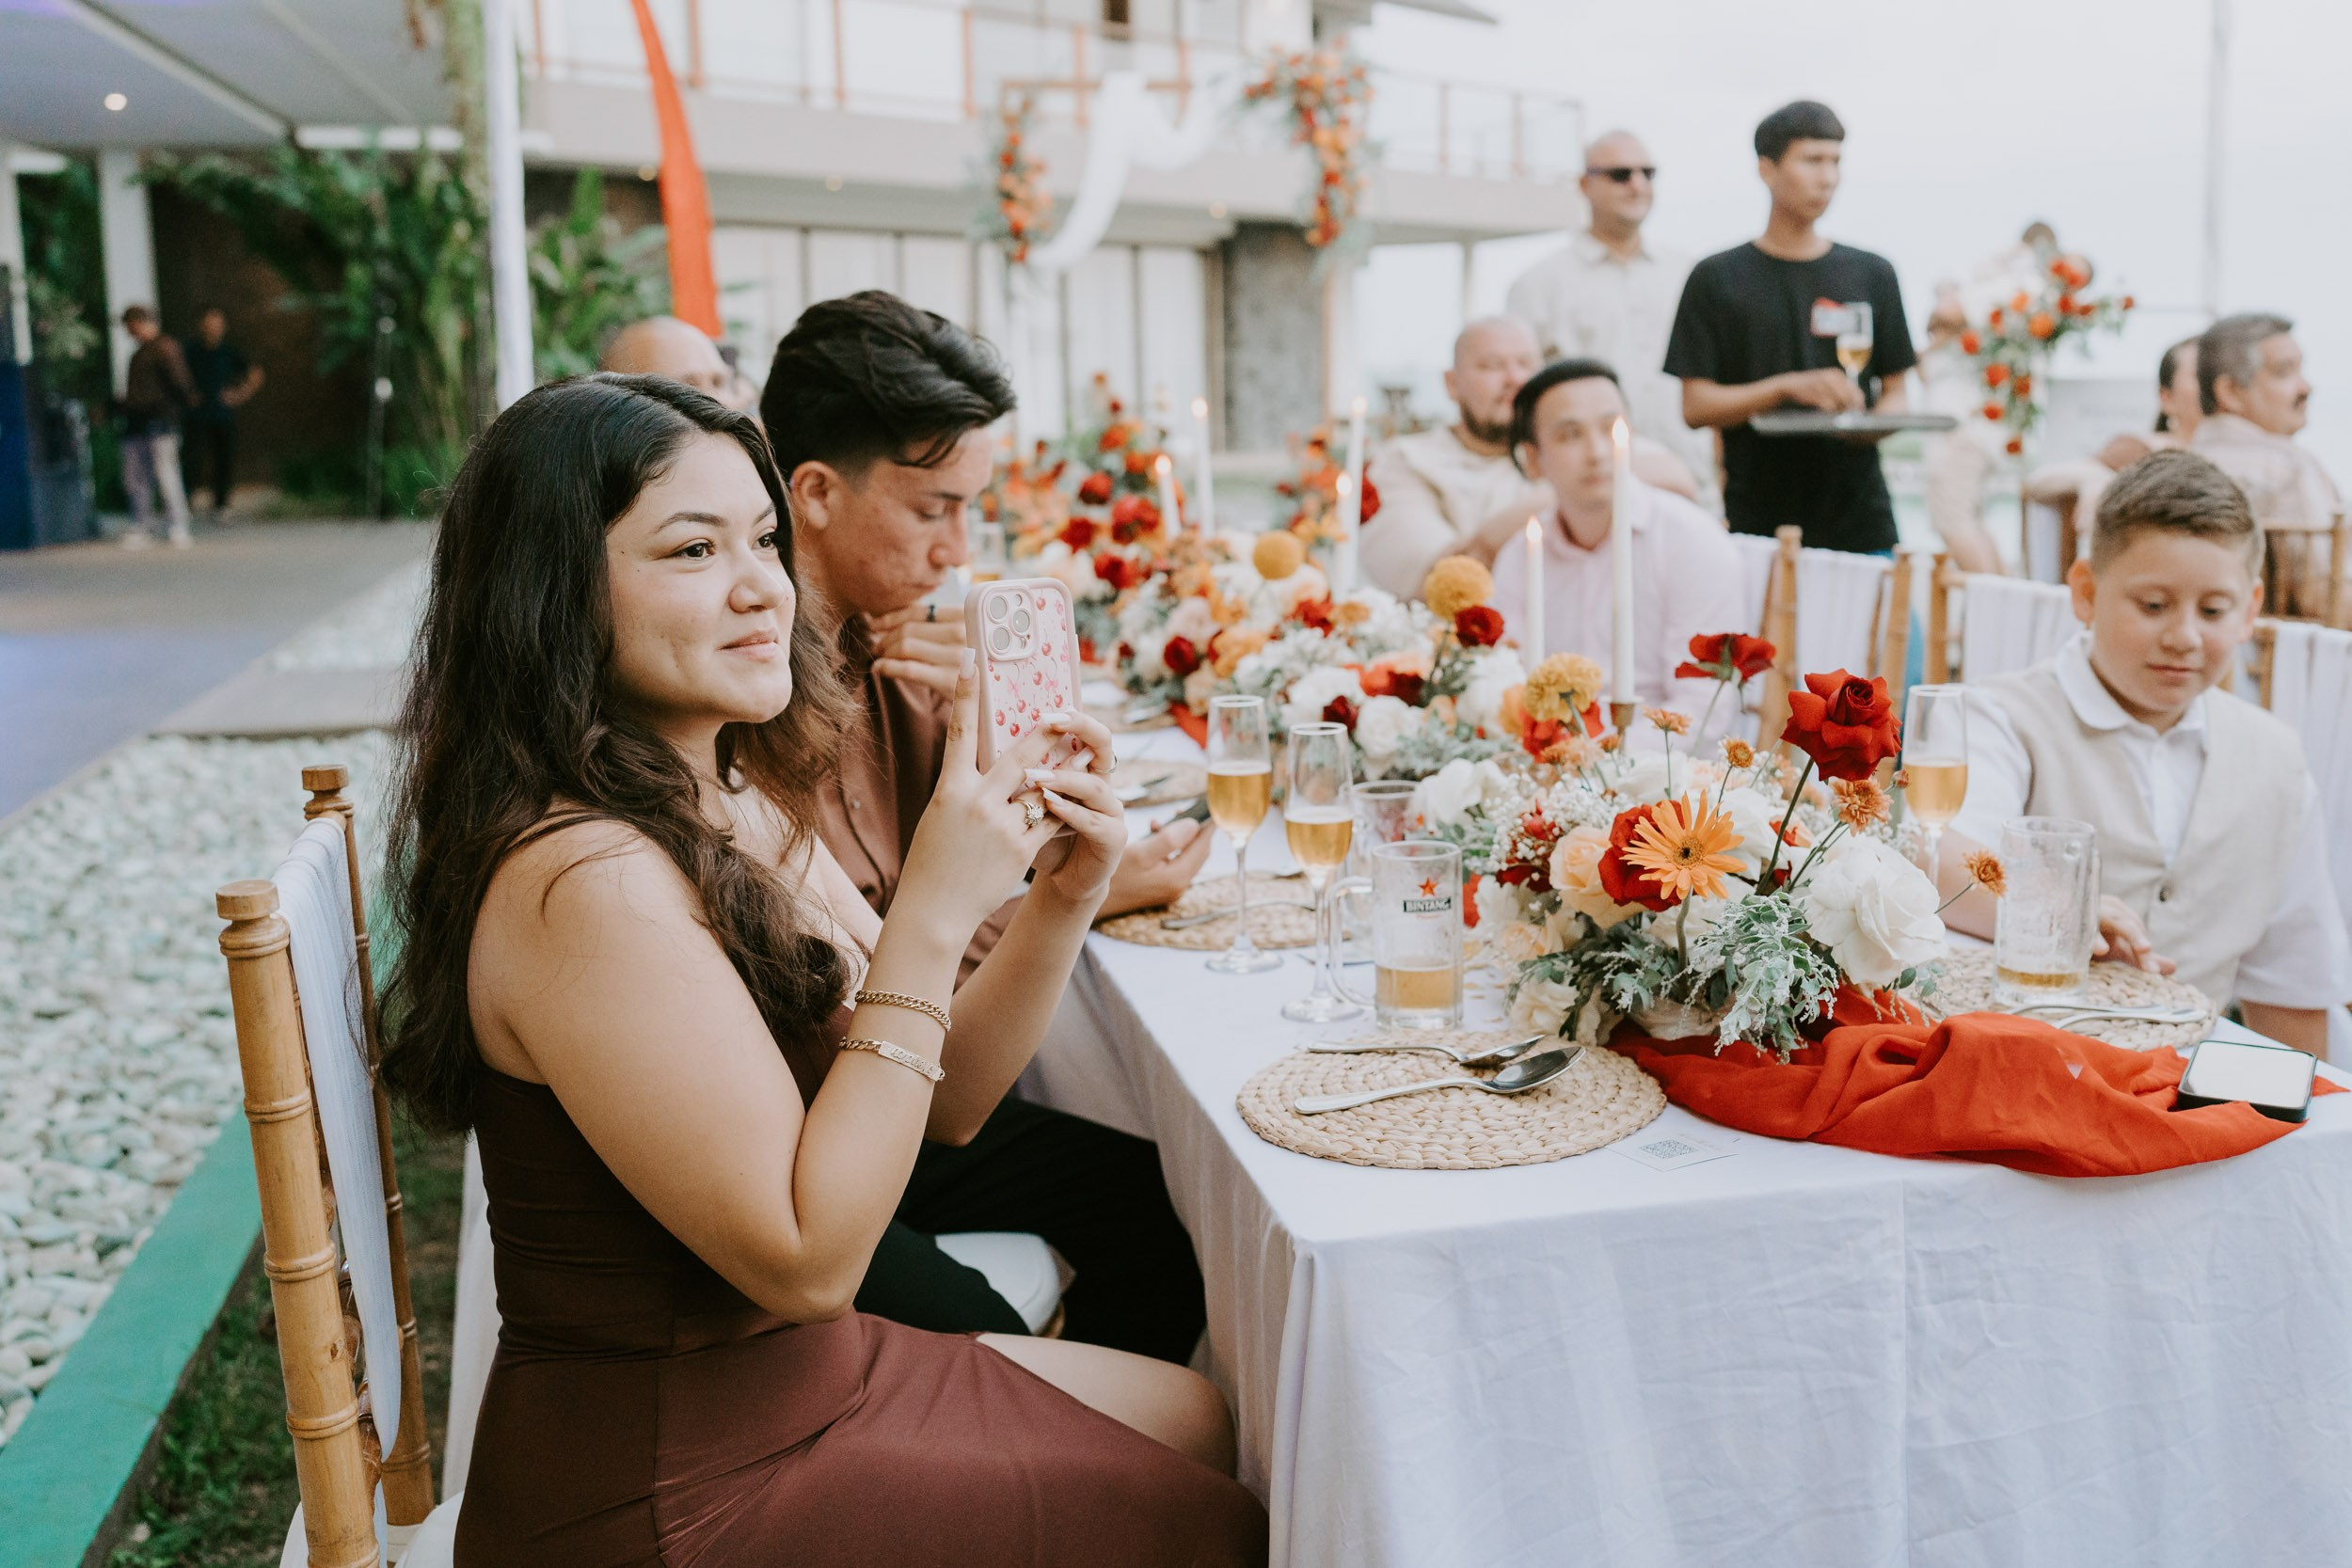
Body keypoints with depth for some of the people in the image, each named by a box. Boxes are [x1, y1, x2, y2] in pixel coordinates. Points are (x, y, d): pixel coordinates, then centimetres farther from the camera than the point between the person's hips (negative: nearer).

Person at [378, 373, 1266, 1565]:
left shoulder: (746, 806, 2)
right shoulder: (590, 882, -27)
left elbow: (945, 1098, 5)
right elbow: (806, 1260, -26)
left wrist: (1060, 903, -11)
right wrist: (932, 915, -29)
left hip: (794, 1367, 8)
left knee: (1207, 1418, 18)